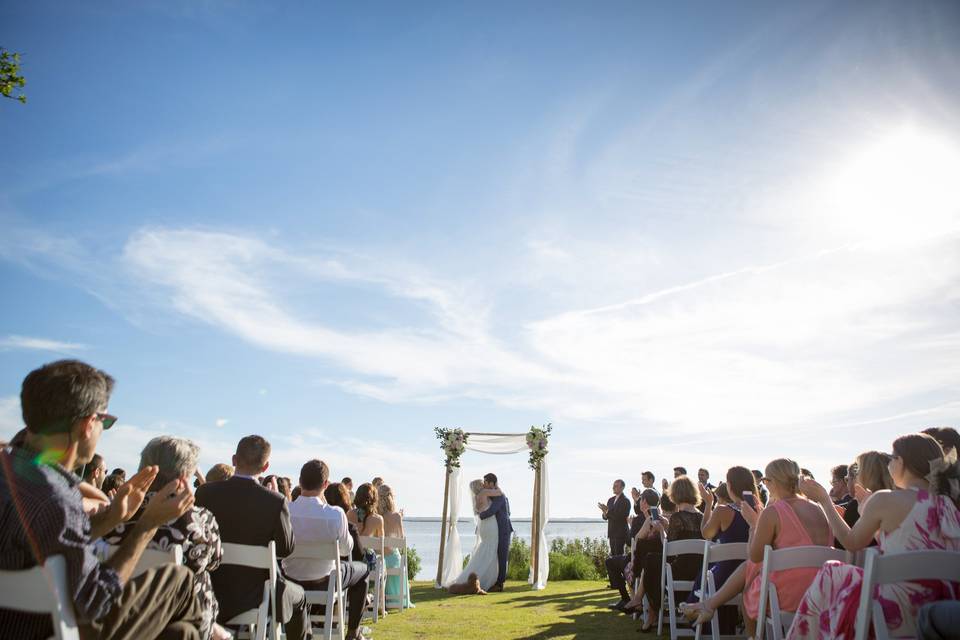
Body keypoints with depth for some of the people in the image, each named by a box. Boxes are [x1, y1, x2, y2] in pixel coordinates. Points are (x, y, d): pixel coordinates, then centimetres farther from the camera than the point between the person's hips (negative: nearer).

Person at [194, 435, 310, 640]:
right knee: (299, 596, 26)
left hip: (211, 592, 4)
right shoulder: (275, 502, -22)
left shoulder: (205, 492, -12)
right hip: (253, 596, -4)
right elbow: (286, 549, -11)